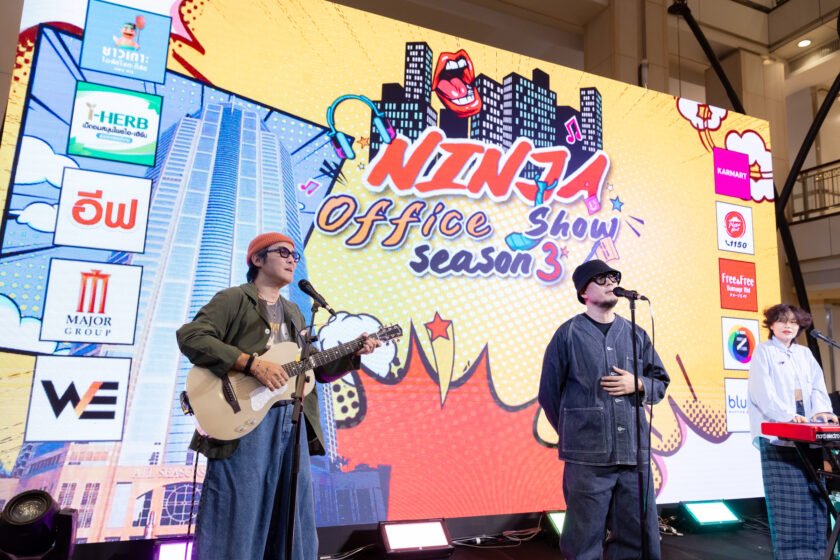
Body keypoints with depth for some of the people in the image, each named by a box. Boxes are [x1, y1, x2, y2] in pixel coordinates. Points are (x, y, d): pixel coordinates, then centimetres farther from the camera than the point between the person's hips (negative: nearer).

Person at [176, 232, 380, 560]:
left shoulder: (293, 312, 22)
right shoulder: (234, 299, 0)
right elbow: (190, 337, -16)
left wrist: (353, 354, 6)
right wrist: (253, 363, -22)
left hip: (292, 420, 7)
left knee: (293, 522, 12)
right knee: (237, 521, -1)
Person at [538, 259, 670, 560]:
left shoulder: (636, 334, 11)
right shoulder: (568, 334, -2)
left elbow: (661, 382, 17)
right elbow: (549, 392, 2)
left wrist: (638, 385, -4)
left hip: (634, 453, 5)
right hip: (587, 455, -4)